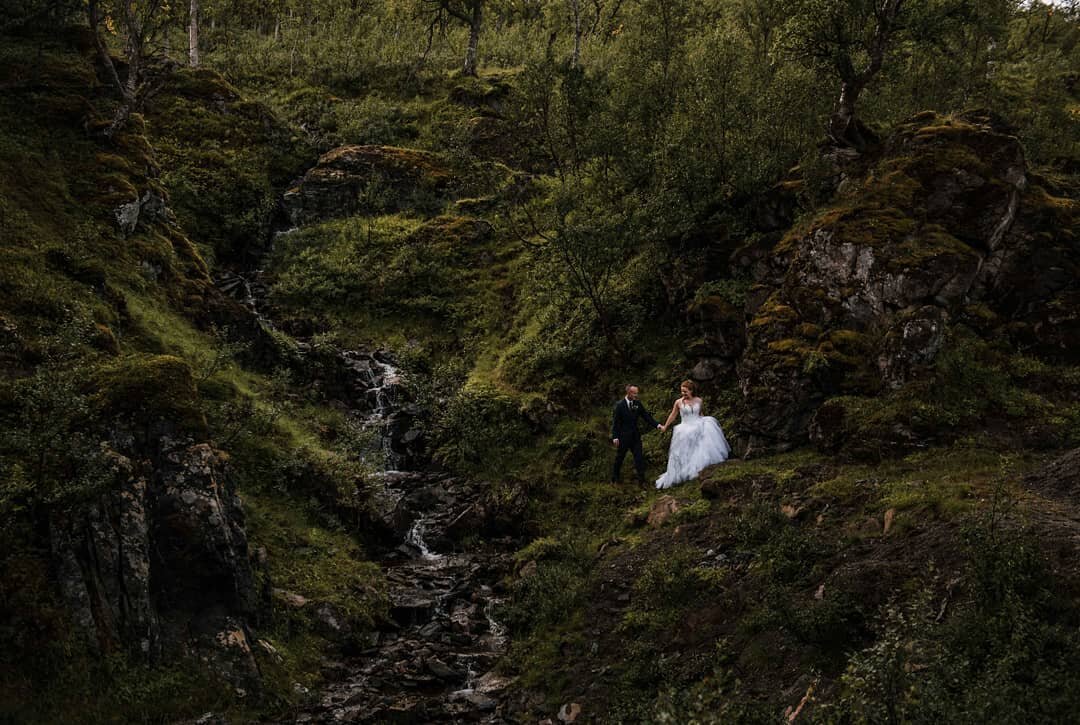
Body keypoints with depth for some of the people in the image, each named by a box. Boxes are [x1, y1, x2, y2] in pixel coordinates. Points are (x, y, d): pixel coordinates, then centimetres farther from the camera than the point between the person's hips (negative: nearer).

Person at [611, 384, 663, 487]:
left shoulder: (637, 403, 2)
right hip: (623, 437, -3)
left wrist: (657, 425, -10)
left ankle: (641, 480, 4)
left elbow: (646, 416, 3)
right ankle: (615, 479, 26)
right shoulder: (620, 405, -10)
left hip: (635, 436, 3)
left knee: (639, 458, -1)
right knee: (619, 458, 10)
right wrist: (615, 437, -15)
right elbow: (615, 422, -9)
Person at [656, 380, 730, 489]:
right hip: (686, 430, -2)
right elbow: (673, 415, 10)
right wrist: (665, 427, 17)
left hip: (698, 426, 2)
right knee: (685, 454, -5)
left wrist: (705, 422, 14)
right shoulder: (679, 402, -4)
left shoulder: (698, 400, 2)